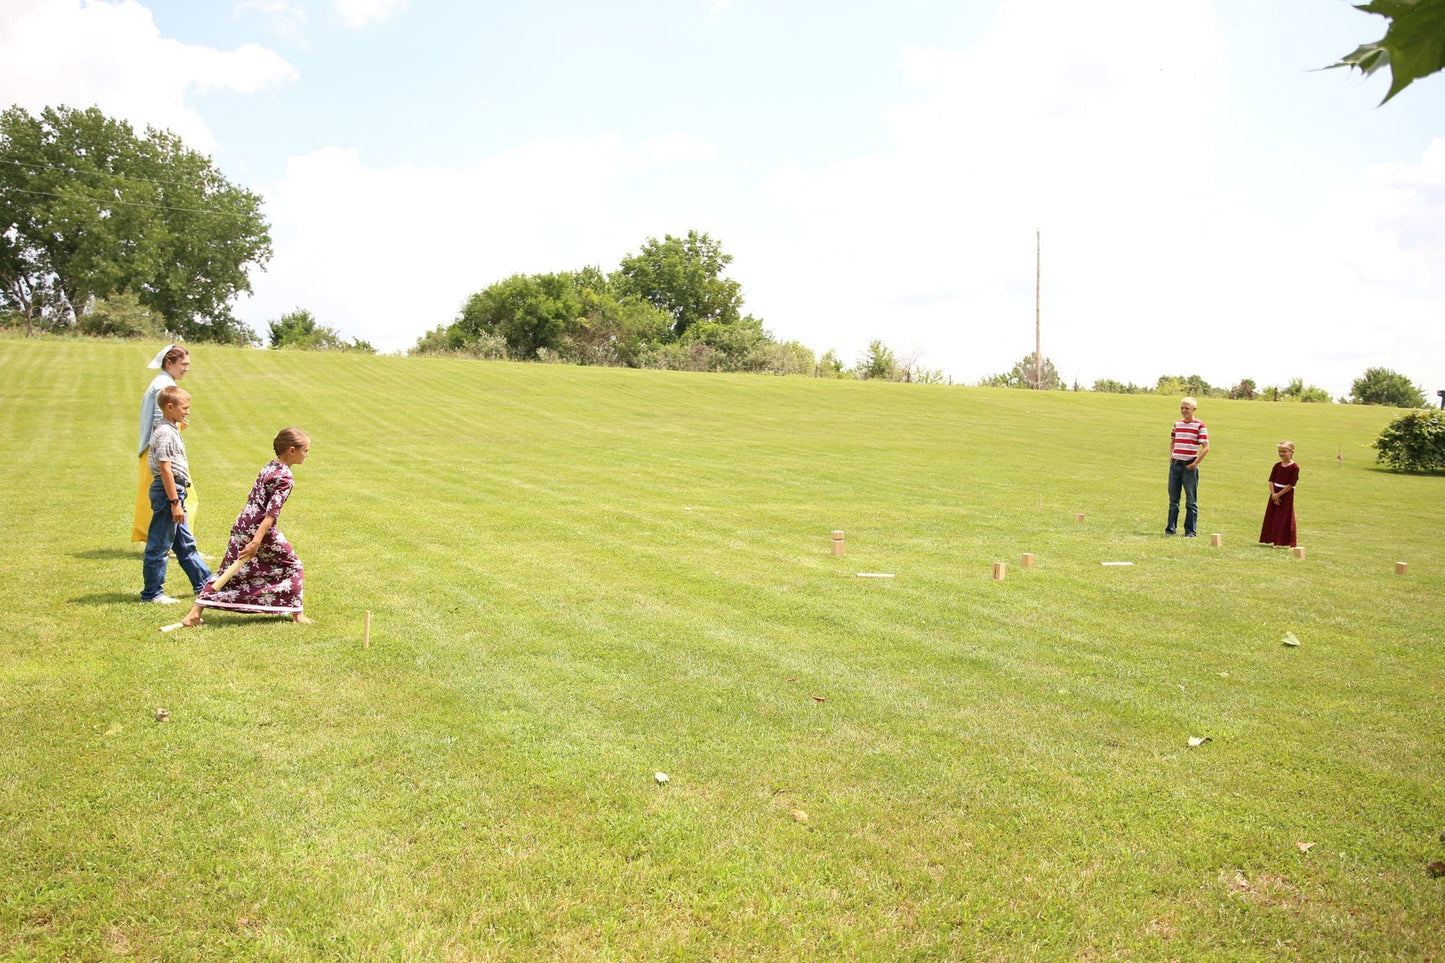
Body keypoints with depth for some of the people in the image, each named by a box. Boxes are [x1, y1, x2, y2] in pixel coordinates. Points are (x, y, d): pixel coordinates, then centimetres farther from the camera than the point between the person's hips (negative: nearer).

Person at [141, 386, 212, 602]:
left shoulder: (171, 429, 15)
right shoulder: (165, 433, -17)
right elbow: (165, 469, -21)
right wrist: (174, 502, -22)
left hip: (175, 490, 11)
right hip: (168, 491, -11)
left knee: (185, 543, 17)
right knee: (159, 544, -2)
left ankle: (205, 583, 25)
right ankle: (152, 593, 6)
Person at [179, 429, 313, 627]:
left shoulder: (270, 466, 11)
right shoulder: (285, 478, -15)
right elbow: (271, 513, -22)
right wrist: (257, 542, -27)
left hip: (242, 525, 8)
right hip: (261, 529, -8)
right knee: (292, 566, 9)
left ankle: (194, 613, 8)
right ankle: (296, 614, 12)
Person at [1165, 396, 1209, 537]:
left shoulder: (1199, 425, -6)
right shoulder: (1177, 424, 10)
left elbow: (1206, 447, -9)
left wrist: (1195, 463, -14)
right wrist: (1170, 455, 12)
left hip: (1189, 466, -5)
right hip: (1175, 465, 5)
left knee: (1191, 501, 2)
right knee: (1173, 499, 10)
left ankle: (1191, 531, 7)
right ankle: (1171, 528, 17)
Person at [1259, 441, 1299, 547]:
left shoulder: (1294, 467, -12)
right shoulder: (1277, 466, 5)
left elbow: (1291, 484, -15)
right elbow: (1271, 481, 1)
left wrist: (1279, 494, -15)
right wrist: (1273, 494, -12)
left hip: (1286, 496, -6)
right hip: (1275, 495, 6)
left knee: (1285, 518, -4)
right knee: (1272, 518, 9)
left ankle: (1286, 542, 3)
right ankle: (1274, 540, 19)